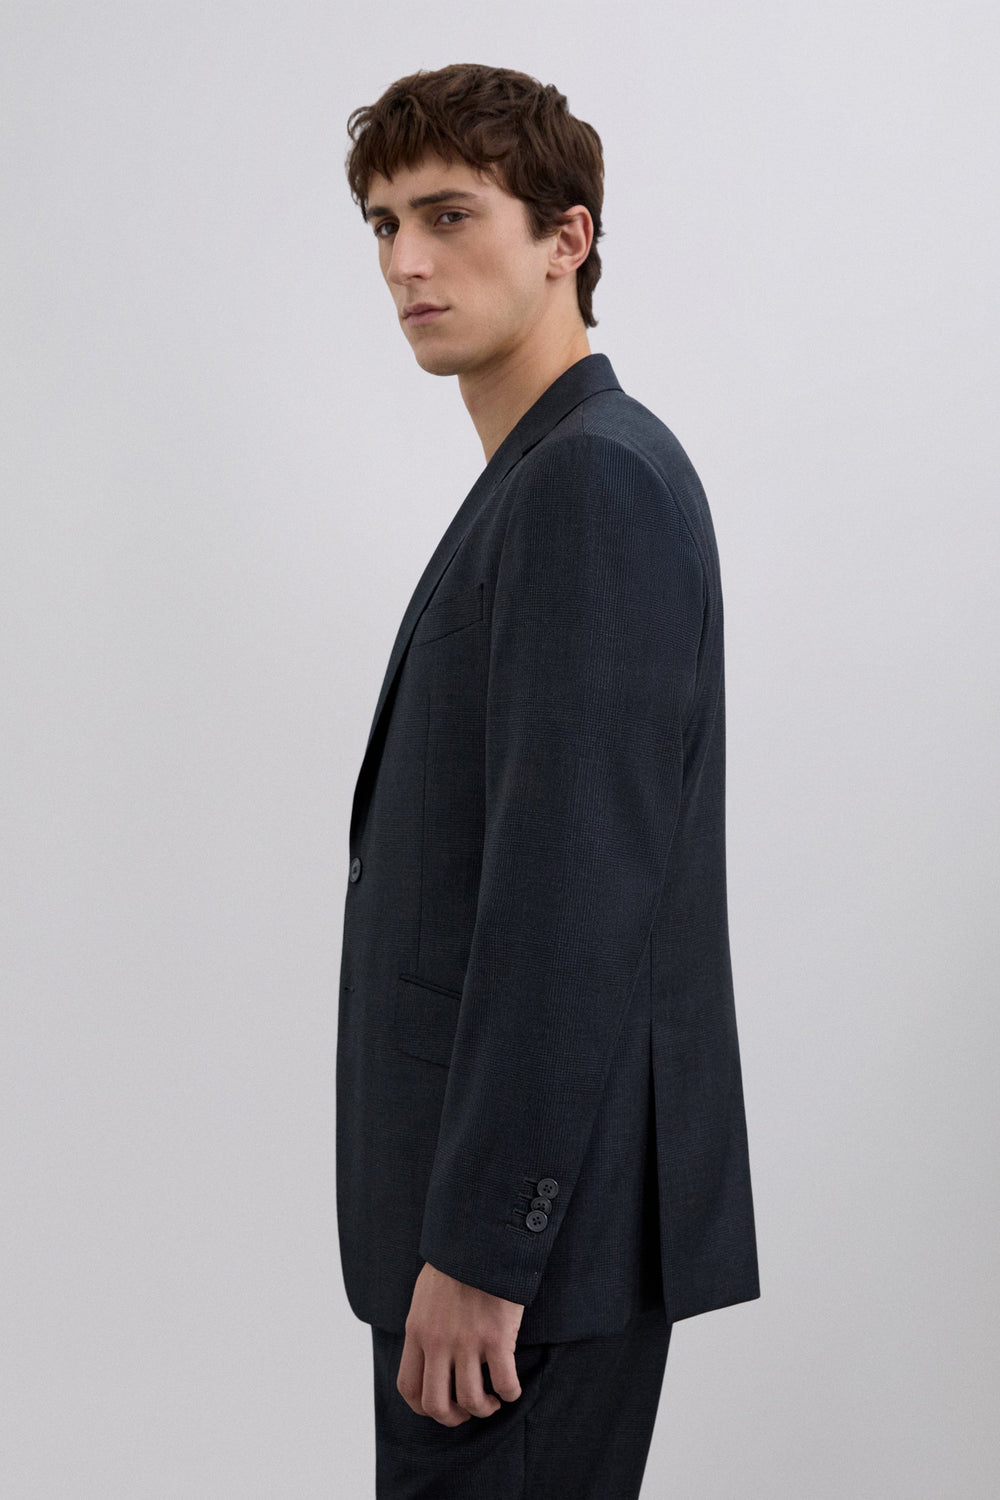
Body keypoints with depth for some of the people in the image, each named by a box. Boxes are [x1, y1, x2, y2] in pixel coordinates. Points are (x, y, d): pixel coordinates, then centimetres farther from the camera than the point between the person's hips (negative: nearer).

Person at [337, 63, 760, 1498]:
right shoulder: (555, 476, 17)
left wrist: (478, 1246, -22)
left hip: (539, 1215, -10)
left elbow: (572, 886, -23)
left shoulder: (594, 477, -15)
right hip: (516, 1196, 10)